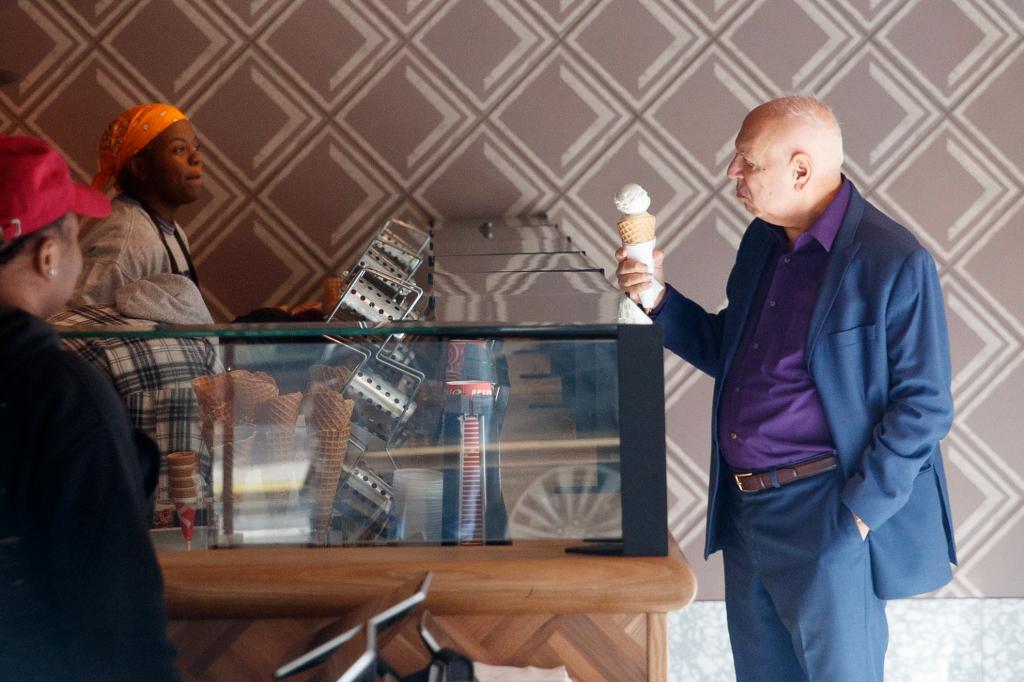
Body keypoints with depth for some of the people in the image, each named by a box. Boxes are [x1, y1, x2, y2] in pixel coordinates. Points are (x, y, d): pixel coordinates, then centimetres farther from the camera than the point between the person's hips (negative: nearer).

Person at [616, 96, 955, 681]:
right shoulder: (762, 242, 10)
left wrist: (859, 513, -17)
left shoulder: (895, 262, -14)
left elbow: (924, 406, -13)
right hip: (745, 509, 8)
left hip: (827, 522, -7)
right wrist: (658, 298, 5)